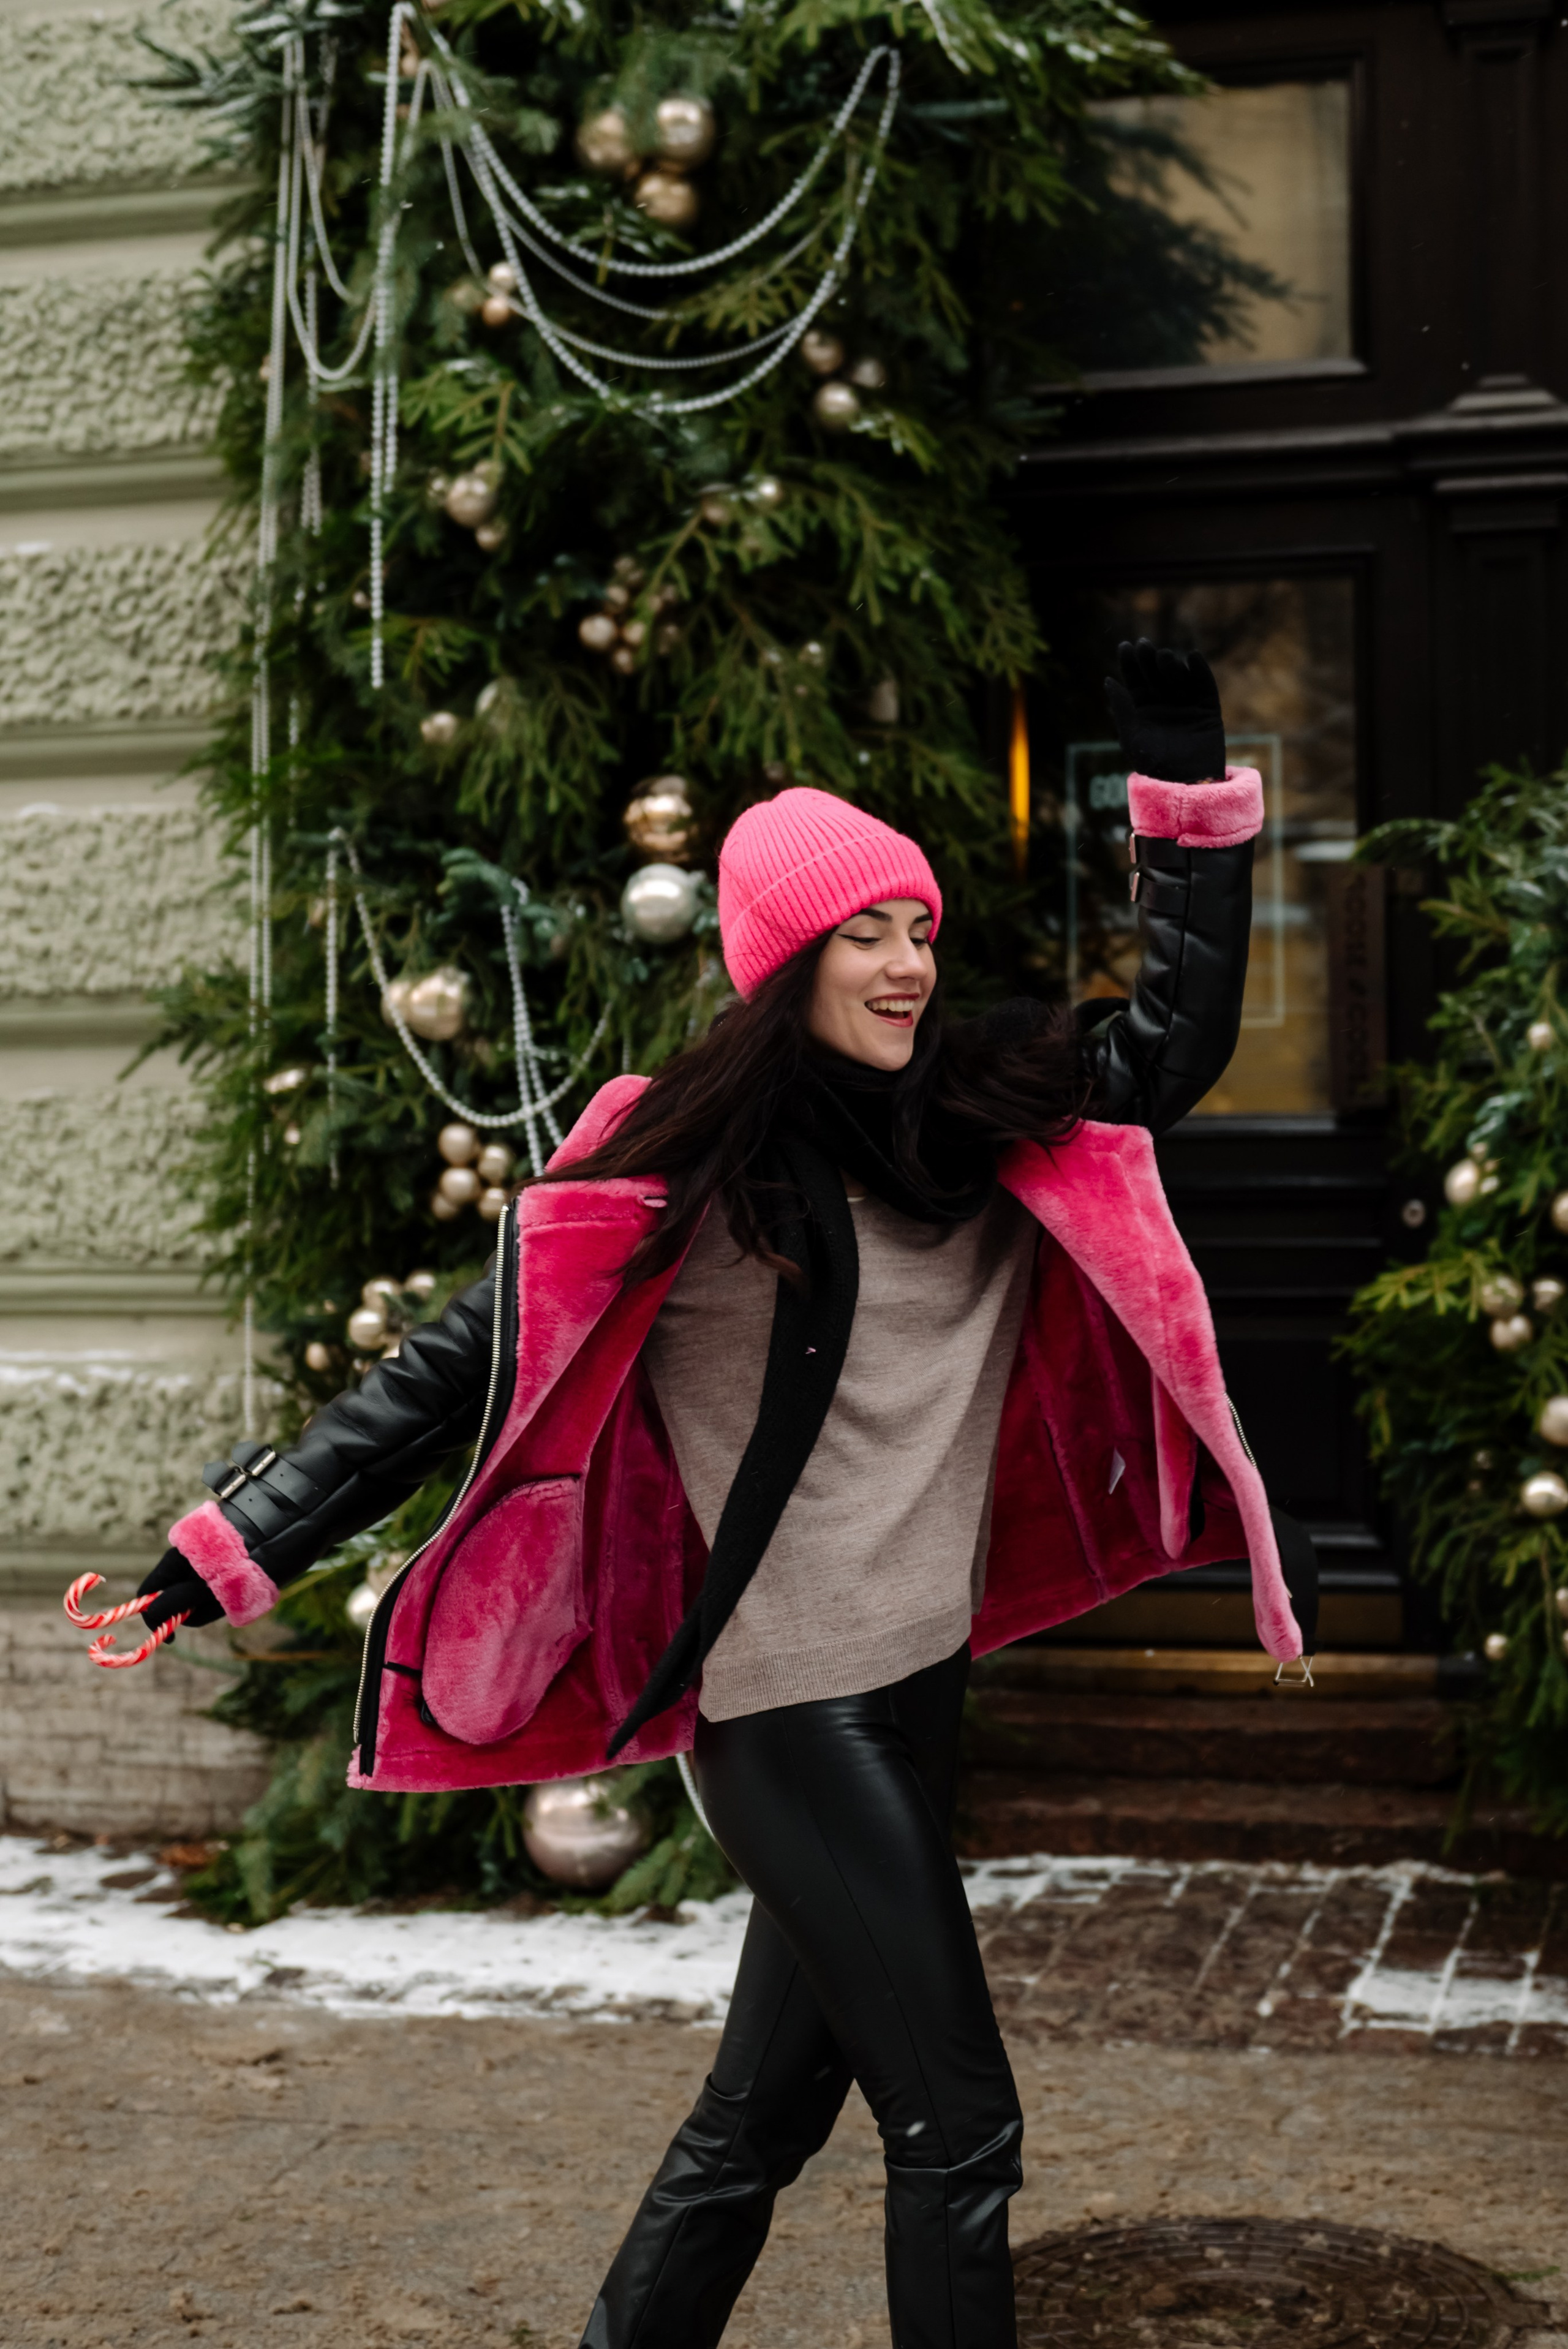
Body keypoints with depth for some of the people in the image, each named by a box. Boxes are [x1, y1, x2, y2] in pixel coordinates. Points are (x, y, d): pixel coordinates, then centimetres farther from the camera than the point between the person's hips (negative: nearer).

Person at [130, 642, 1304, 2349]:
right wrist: (247, 1539, -11)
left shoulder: (987, 1129, 6)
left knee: (766, 2114, 16)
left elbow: (1181, 1038, 17)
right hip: (787, 1703, -7)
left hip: (918, 1682, 7)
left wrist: (1189, 795, 9)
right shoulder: (686, 1165, -10)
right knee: (956, 2127, -3)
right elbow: (469, 1364, -8)